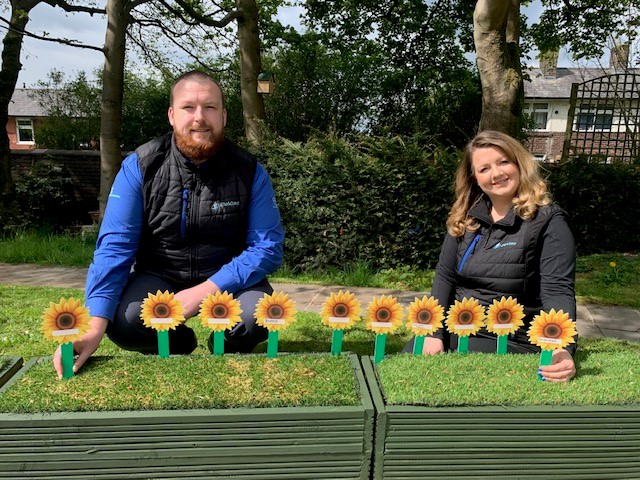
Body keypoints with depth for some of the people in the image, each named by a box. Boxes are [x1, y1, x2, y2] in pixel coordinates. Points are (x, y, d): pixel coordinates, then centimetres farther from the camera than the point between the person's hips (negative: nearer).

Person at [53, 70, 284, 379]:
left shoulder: (249, 171, -11)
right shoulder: (139, 167, -11)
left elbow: (268, 246, -14)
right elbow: (115, 246, -17)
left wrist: (205, 290, -27)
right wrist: (95, 326, -30)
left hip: (229, 278, 0)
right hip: (159, 277, 1)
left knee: (257, 316, -30)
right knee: (121, 323, -27)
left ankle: (228, 352, 8)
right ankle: (177, 345, 9)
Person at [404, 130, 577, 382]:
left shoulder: (548, 221, -7)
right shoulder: (466, 217, 7)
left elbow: (558, 291, -16)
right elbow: (444, 276, 3)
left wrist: (562, 348, -34)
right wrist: (434, 333, -10)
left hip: (509, 340, -4)